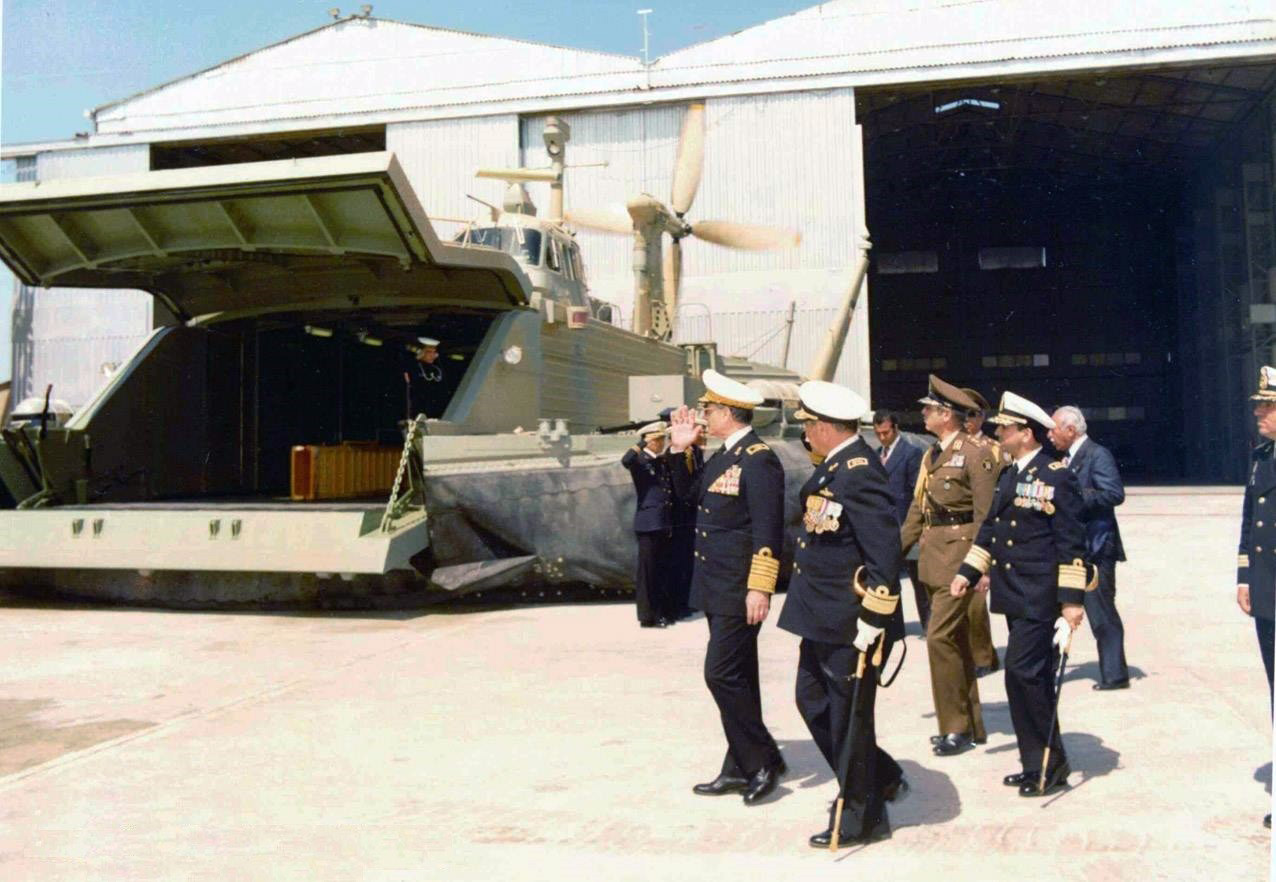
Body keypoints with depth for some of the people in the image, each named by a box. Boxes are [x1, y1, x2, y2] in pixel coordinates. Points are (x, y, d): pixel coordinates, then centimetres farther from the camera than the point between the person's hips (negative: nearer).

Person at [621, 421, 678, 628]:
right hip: (648, 524, -7)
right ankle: (647, 615, 3)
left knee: (664, 570, 11)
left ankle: (664, 612, 19)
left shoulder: (664, 462, 16)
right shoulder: (640, 461, -5)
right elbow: (625, 461, -29)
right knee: (647, 570, -2)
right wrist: (643, 443, -20)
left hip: (665, 524, 7)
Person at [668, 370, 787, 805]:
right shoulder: (724, 455, 12)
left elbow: (768, 530, -21)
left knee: (722, 674, -9)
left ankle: (764, 761, 4)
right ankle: (741, 767, 22)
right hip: (717, 588, 10)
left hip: (740, 591, -10)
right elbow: (688, 490, 23)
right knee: (734, 677, 13)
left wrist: (760, 588, -23)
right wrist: (680, 448, 11)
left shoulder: (759, 458, -16)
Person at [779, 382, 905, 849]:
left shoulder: (860, 473, -22)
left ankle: (862, 817, 21)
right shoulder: (836, 465, 9)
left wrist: (873, 620, -23)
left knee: (848, 718, 4)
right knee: (813, 700, 19)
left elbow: (885, 552, -26)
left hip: (850, 625, -10)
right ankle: (882, 778, 34)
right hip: (824, 618, 10)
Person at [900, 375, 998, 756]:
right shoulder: (932, 455, 15)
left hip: (959, 555, -9)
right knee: (955, 640, 13)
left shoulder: (976, 456, -11)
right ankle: (970, 725, 23)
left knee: (940, 637, -10)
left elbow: (985, 516, -14)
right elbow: (918, 508, 18)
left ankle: (957, 727, 1)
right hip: (934, 555, 9)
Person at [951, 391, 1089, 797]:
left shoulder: (1056, 476, -11)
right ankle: (1038, 764, 22)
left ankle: (1048, 767, 2)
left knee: (1022, 672, -11)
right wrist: (967, 572, 14)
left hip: (1041, 597, -8)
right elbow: (990, 528, 21)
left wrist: (1072, 600, -17)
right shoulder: (1009, 475, 14)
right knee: (1032, 678, 13)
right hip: (1015, 595, 8)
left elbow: (1071, 543, -14)